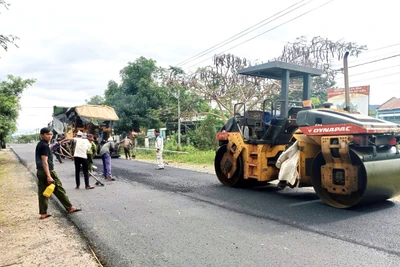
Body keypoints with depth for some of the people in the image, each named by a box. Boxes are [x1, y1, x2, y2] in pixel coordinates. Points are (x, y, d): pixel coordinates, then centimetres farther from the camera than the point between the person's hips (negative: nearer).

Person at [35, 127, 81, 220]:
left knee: (42, 192, 9)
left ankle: (43, 213, 13)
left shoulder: (39, 145, 14)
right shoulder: (45, 146, -16)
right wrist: (49, 176, -25)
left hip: (40, 172, 10)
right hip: (47, 171, -9)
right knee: (59, 190, 0)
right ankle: (69, 208, 9)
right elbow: (45, 161, -22)